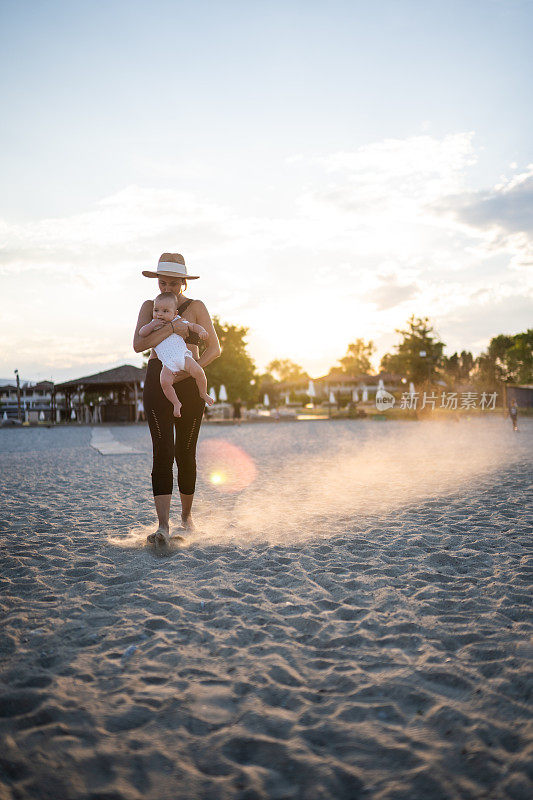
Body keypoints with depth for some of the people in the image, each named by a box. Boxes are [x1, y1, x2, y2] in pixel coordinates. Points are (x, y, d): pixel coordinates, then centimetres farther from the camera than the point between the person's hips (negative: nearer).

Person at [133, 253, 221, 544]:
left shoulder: (196, 307, 5)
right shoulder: (149, 307, 10)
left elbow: (214, 348, -3)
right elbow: (138, 344, -5)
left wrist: (185, 373, -15)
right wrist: (171, 328, -17)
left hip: (189, 383, 0)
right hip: (157, 381, 0)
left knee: (186, 453, 4)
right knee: (163, 451, -12)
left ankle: (187, 513, 24)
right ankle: (163, 526, -17)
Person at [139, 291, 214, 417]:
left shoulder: (178, 322, 9)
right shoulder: (153, 325, 14)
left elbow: (194, 326, 14)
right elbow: (142, 333, 3)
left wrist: (201, 331, -6)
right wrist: (153, 324, -8)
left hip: (183, 356, 0)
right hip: (167, 364, 1)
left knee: (198, 371, -22)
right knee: (164, 382, -24)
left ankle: (203, 394, 2)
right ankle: (176, 403, -6)